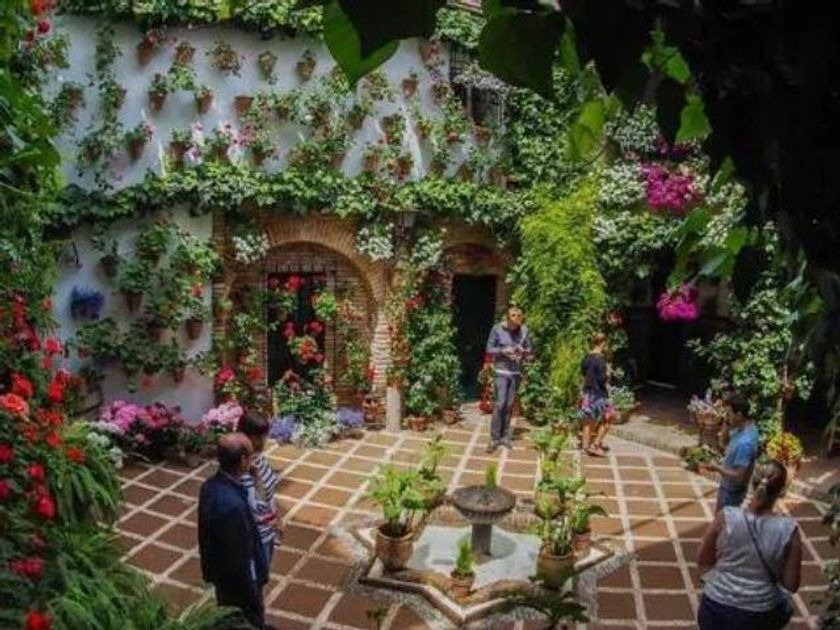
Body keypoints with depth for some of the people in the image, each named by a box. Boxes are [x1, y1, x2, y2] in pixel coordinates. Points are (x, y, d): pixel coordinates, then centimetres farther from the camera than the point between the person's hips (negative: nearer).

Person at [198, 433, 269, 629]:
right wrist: (254, 600, -16)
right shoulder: (232, 504, -39)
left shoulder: (210, 485, -11)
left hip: (218, 570, 8)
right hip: (237, 580, -8)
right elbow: (239, 560, -29)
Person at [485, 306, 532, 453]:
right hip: (501, 370, -3)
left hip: (516, 372, 3)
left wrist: (523, 351, -13)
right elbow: (489, 349, -3)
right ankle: (494, 438, -2)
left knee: (509, 405, 7)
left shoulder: (524, 330, 2)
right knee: (500, 404, -10)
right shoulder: (497, 329, -6)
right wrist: (504, 351, -18)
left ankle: (505, 436, 18)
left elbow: (529, 350, 9)